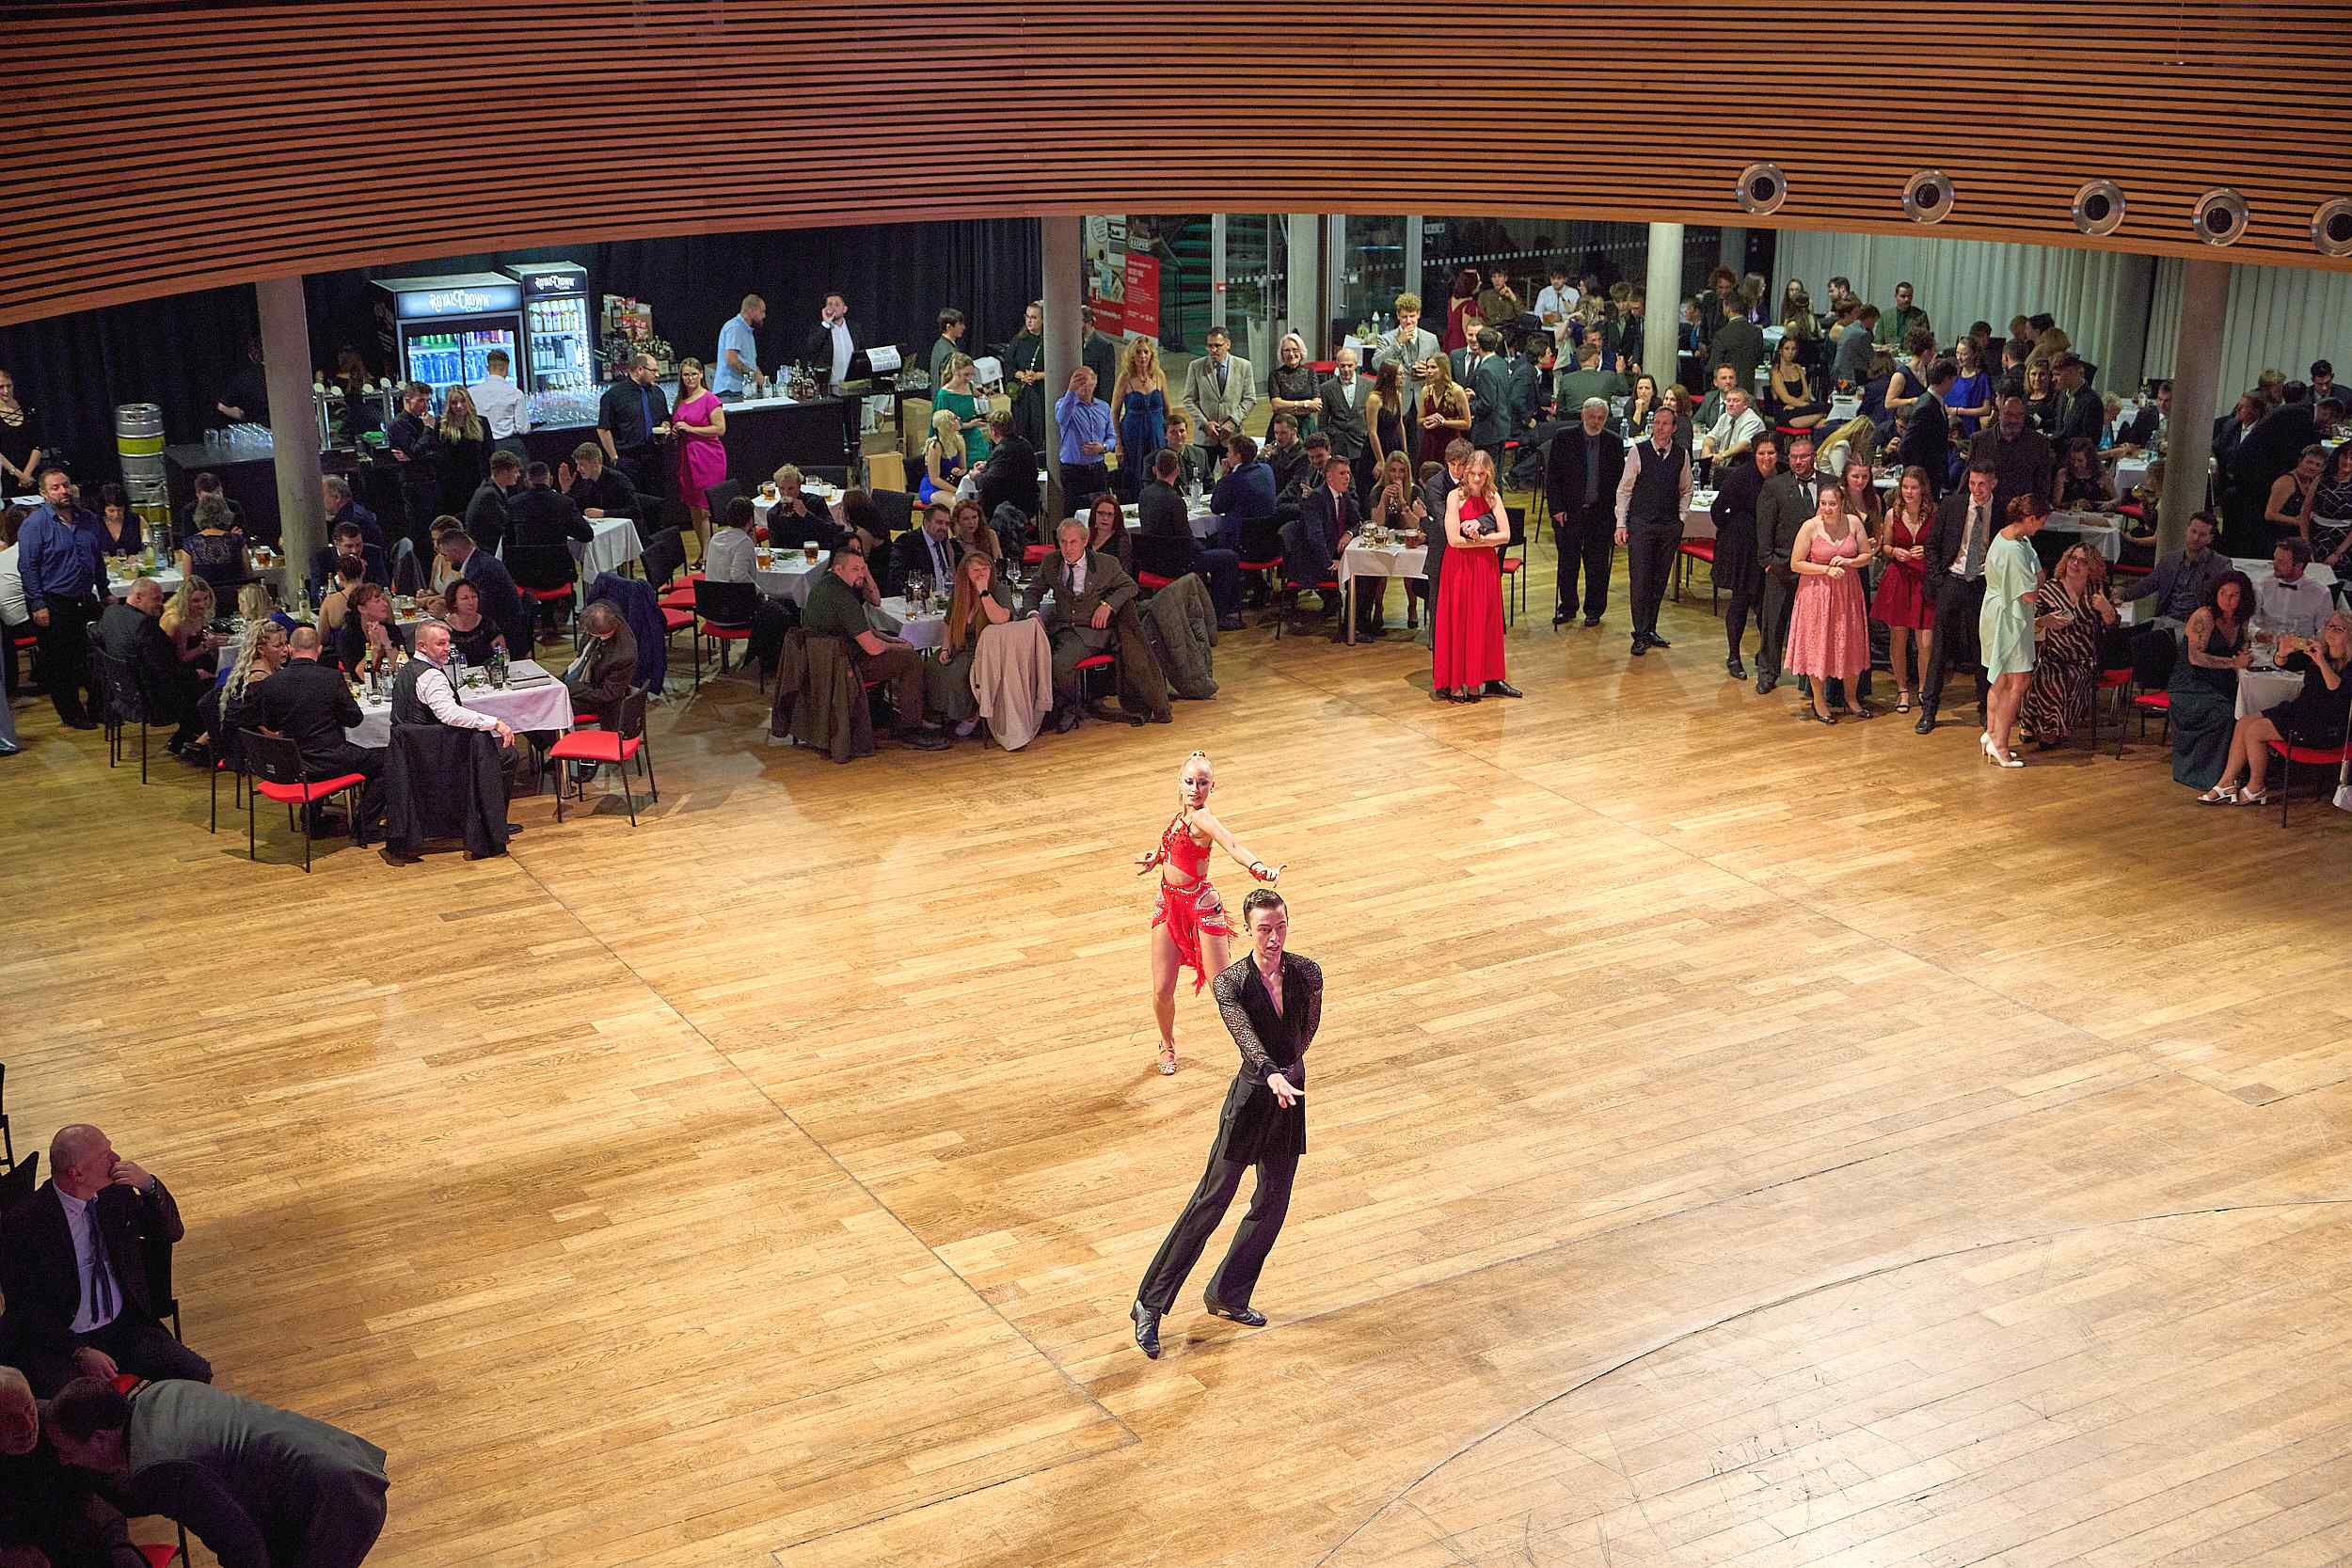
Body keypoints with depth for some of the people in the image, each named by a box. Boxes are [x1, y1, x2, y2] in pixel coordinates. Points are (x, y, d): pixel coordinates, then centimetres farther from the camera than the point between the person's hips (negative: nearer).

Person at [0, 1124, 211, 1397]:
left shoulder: (116, 1194, 2)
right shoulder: (24, 1223, -14)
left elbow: (171, 1233, 12)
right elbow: (25, 1307, -10)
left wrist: (150, 1186, -7)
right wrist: (80, 1352, -20)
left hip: (125, 1327, 6)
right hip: (60, 1342, -5)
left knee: (198, 1374, -14)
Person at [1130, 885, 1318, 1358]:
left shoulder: (1307, 973, -3)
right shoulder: (1231, 982, -15)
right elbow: (1246, 1036, -32)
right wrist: (1272, 1075, -47)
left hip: (1292, 1096, 5)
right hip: (1251, 1098, -5)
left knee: (1272, 1204, 11)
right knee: (1211, 1201, -2)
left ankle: (1227, 1297, 29)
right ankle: (1150, 1304, 6)